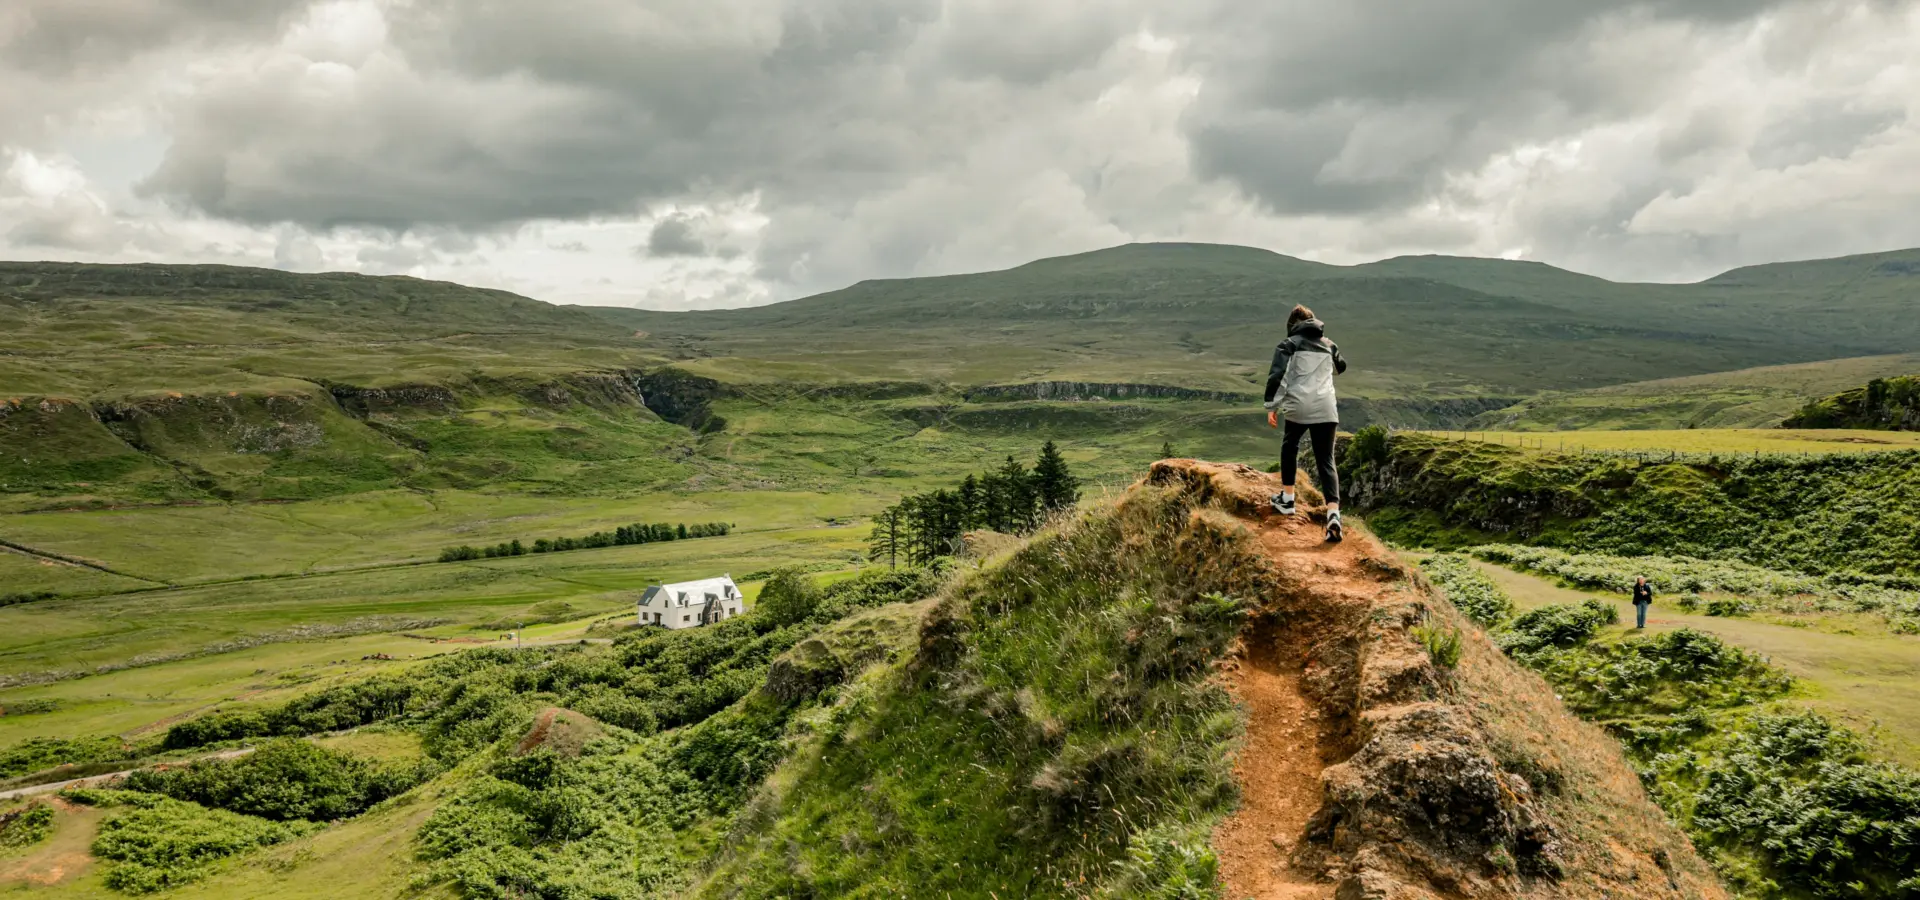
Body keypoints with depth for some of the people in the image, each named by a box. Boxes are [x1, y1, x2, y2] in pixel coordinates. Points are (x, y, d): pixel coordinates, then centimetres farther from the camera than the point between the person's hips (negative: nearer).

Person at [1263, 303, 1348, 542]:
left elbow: (1277, 376, -9)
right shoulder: (1329, 345, 18)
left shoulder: (1289, 344, 3)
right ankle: (1333, 513, -18)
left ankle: (1287, 498, 29)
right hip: (1326, 410, 3)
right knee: (1326, 462, 1)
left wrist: (1272, 407, -4)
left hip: (1298, 407, -3)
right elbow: (1341, 366, 38)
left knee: (1289, 447, 26)